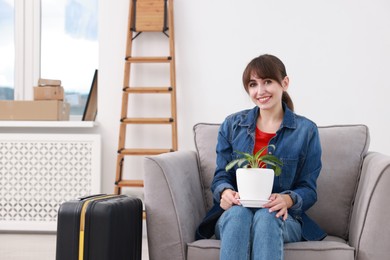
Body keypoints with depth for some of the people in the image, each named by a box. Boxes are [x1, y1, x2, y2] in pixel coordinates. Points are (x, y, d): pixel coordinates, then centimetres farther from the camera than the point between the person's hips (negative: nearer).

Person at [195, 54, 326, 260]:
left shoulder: (306, 131, 5)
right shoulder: (232, 125, 10)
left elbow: (308, 190, 3)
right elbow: (221, 177, 9)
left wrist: (287, 200, -21)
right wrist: (225, 192, -16)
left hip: (282, 219, -1)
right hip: (232, 215, 1)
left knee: (266, 217, -38)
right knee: (237, 213, -36)